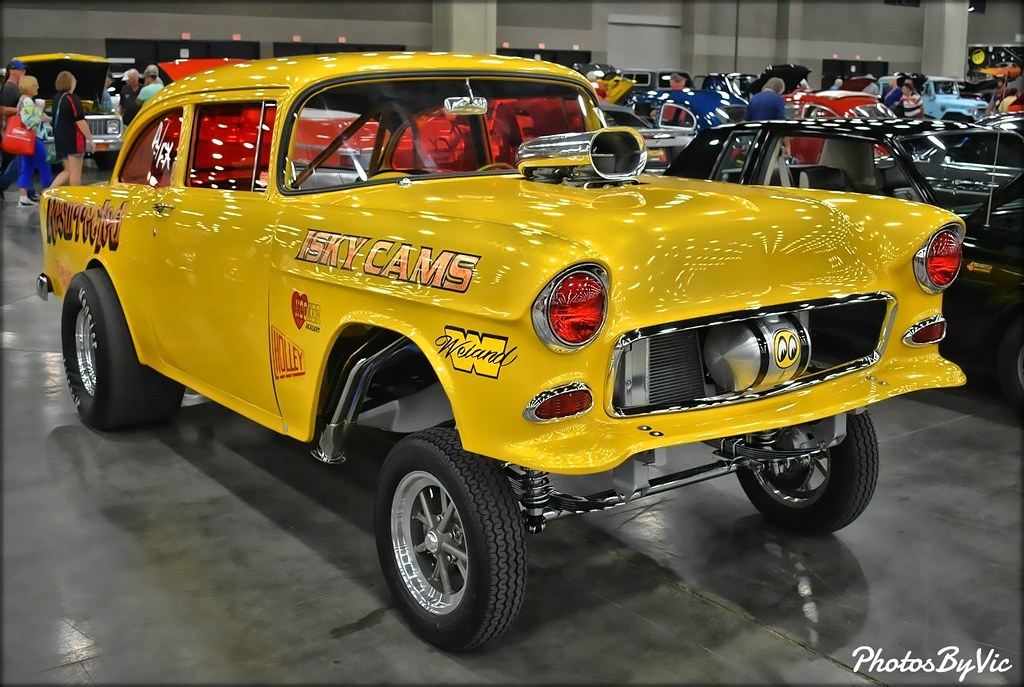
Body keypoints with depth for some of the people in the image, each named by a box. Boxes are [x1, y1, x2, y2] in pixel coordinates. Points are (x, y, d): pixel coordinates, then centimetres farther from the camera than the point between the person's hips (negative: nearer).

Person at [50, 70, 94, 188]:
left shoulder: (56, 98, 10)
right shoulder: (72, 99, -14)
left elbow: (58, 119, 17)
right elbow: (80, 122, -17)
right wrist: (90, 139, -11)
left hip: (59, 139, 8)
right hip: (73, 139, -8)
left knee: (67, 171, 16)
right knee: (75, 172, 1)